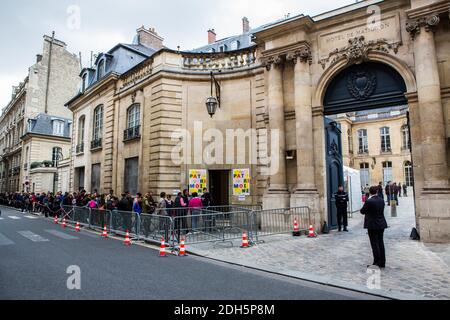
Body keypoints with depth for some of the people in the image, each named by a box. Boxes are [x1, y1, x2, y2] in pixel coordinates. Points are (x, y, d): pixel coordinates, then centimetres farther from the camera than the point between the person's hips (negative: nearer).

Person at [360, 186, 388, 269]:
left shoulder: (369, 201, -18)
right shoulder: (382, 200, 3)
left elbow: (362, 211, -9)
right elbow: (381, 210, 15)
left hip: (372, 225, -6)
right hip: (381, 224, 6)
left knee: (374, 244, 0)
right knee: (381, 243, 13)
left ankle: (377, 263, 4)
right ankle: (382, 263, 20)